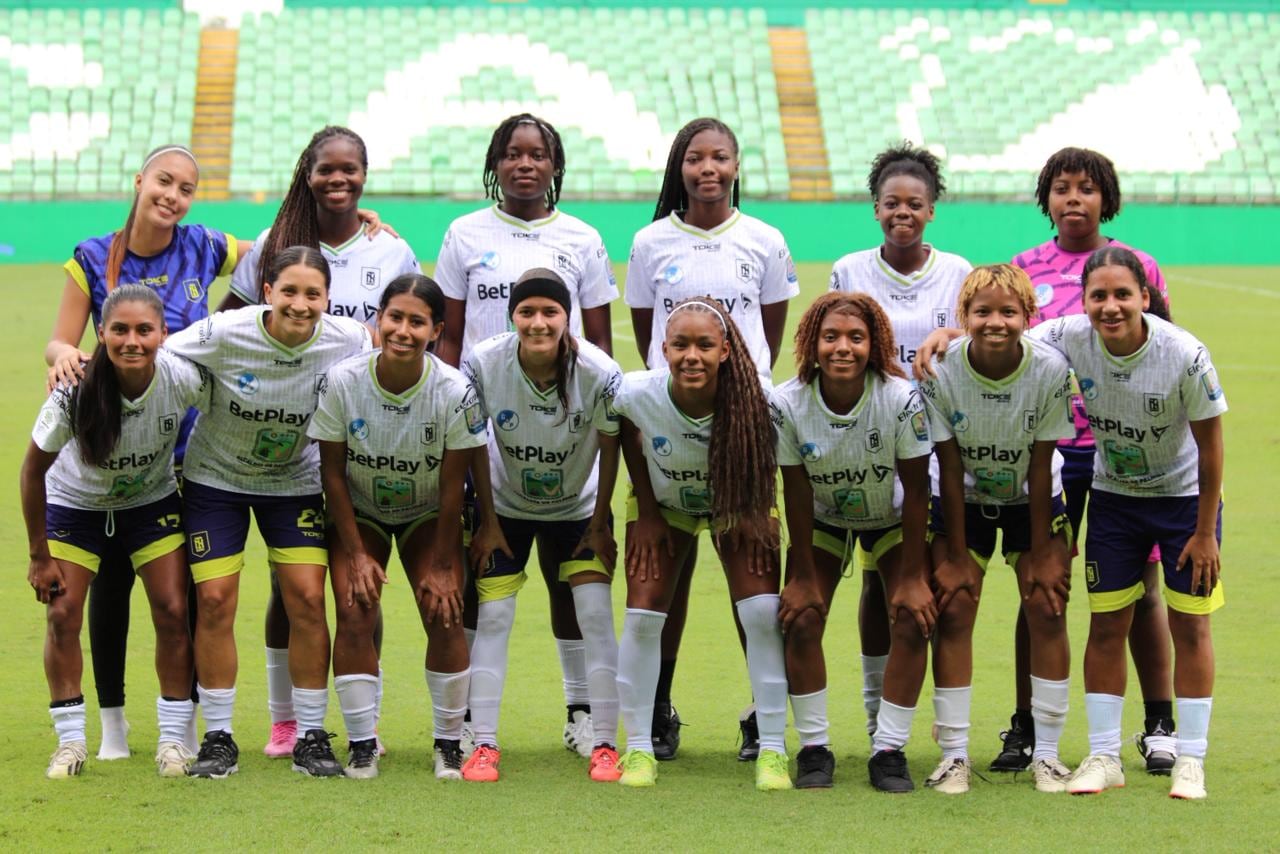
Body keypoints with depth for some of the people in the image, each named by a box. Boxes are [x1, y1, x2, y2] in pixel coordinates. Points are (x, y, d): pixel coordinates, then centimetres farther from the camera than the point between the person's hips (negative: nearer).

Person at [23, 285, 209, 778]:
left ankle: (174, 738, 6)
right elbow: (33, 469, -18)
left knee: (172, 612, -8)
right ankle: (70, 741, 4)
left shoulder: (184, 379, -30)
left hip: (152, 502, 1)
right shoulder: (76, 391, -32)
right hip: (74, 503, -1)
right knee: (62, 614, -9)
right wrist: (40, 555, -12)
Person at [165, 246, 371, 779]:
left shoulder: (349, 342, -21)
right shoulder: (224, 334, -26)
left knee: (308, 600, -8)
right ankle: (218, 738, 7)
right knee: (214, 601, -6)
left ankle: (311, 736, 5)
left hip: (295, 480, 1)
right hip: (216, 476, -1)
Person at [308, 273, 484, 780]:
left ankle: (449, 743, 0)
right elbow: (332, 472, -13)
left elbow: (452, 486, -15)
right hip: (358, 513, 0)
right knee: (355, 612, -16)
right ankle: (361, 743, -6)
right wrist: (358, 554, -13)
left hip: (428, 515, 0)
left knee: (444, 613, -14)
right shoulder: (342, 382, -24)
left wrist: (442, 566, -11)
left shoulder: (455, 392, -24)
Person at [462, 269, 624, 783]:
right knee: (493, 616, -6)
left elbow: (609, 447, -11)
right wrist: (488, 523, -7)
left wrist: (599, 524, -6)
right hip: (506, 507, 1)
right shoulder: (483, 364, -26)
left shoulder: (600, 374, -28)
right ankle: (483, 746, 1)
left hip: (578, 507, 0)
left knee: (596, 615, -9)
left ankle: (604, 746, -2)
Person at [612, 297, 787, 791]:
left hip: (735, 505, -1)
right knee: (642, 617, -9)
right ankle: (638, 748, 4)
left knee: (763, 614, -13)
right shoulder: (637, 394, -31)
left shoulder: (750, 402, -34)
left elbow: (763, 463, -11)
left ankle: (772, 750, -4)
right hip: (663, 505, 1)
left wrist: (753, 515, -11)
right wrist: (646, 512, -5)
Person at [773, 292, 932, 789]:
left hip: (891, 519, -1)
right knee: (800, 619, -12)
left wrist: (913, 577, -18)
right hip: (823, 521, 1)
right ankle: (814, 749, 0)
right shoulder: (788, 404, -26)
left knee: (912, 617, -14)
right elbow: (796, 493, -16)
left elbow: (916, 490, -20)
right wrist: (802, 576, -13)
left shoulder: (901, 399, -30)